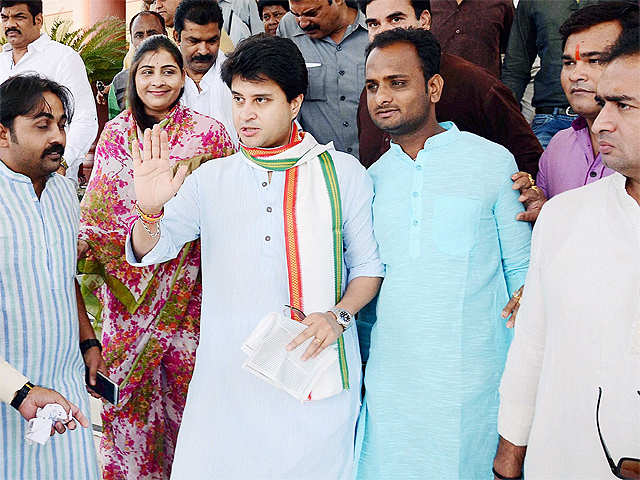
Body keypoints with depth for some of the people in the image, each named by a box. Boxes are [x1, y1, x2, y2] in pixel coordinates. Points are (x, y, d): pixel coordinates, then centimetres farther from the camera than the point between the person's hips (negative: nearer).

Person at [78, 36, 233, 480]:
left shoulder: (208, 133, -2)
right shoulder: (115, 134, 6)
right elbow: (95, 203, 10)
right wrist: (83, 243, -2)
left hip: (185, 284, -2)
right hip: (125, 283, 2)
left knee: (185, 374, 4)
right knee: (127, 376, 8)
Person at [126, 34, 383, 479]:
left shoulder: (344, 173, 2)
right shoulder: (211, 179, 6)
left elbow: (369, 265, 5)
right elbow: (148, 252, 0)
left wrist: (338, 315, -13)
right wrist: (150, 211, -21)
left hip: (315, 369, -1)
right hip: (227, 373, 2)